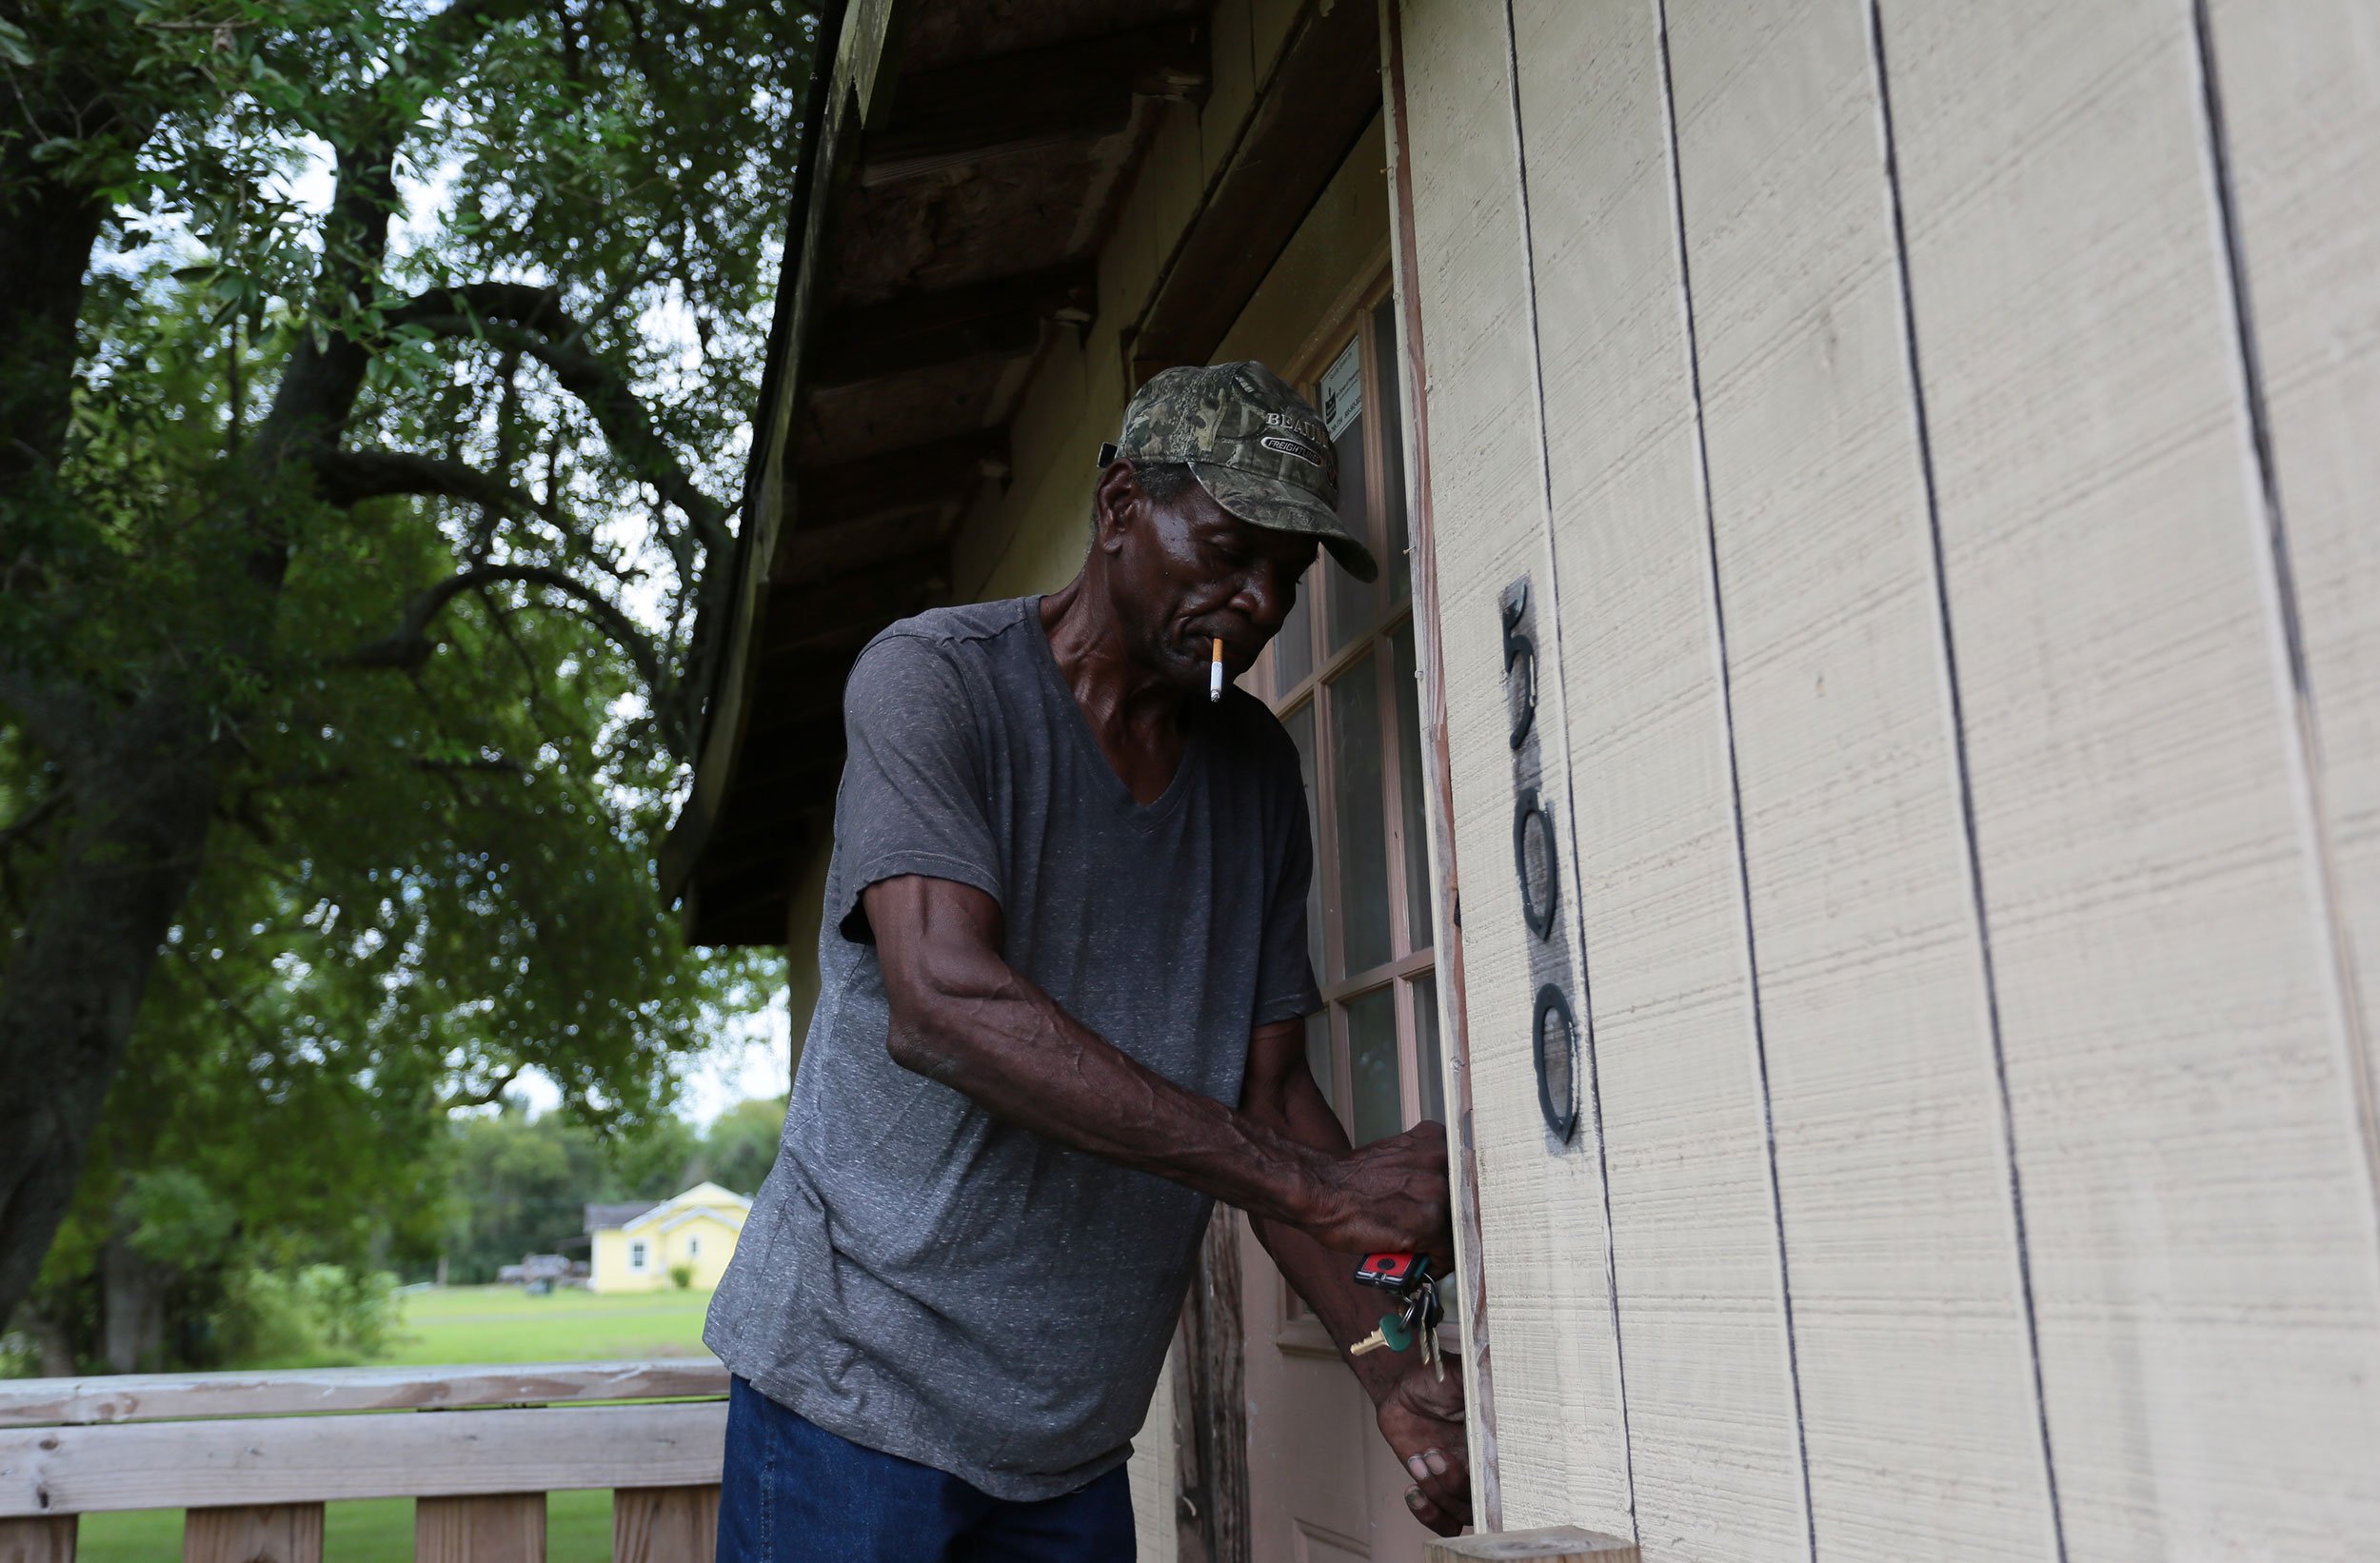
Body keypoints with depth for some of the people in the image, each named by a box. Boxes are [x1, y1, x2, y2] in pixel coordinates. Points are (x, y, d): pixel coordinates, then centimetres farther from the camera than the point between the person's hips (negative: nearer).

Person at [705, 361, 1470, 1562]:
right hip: (863, 1377, -5)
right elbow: (941, 1004, -27)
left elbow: (1269, 1091, 6)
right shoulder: (929, 681, -13)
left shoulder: (1259, 767, 6)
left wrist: (1389, 1370, -9)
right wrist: (1322, 1186, -29)